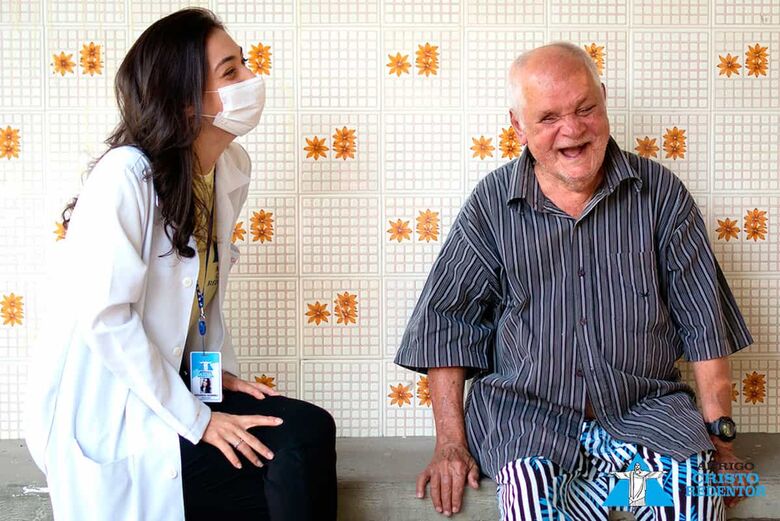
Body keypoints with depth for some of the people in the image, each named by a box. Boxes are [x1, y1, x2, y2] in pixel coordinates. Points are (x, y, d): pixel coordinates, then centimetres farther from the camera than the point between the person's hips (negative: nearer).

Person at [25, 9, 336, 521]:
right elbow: (105, 317, -25)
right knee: (292, 465, -20)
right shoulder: (126, 176, -21)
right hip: (103, 409, -7)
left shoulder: (231, 167, 4)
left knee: (310, 428, -16)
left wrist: (222, 373, 2)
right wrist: (196, 421, -20)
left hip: (173, 387, 7)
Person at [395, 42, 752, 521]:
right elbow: (445, 321, 5)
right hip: (525, 410, -1)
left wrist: (719, 433, 2)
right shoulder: (492, 204, 3)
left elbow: (703, 319, 7)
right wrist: (451, 443, -2)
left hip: (645, 407, 1)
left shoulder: (659, 193, 5)